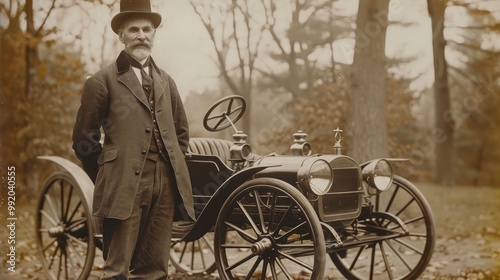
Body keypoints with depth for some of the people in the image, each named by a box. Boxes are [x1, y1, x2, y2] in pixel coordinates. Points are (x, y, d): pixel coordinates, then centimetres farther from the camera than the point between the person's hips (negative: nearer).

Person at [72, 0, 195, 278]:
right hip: (125, 186, -5)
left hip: (165, 186, 5)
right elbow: (84, 140, 2)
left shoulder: (166, 81, 19)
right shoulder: (103, 81, 2)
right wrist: (108, 178, 4)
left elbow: (182, 130, 26)